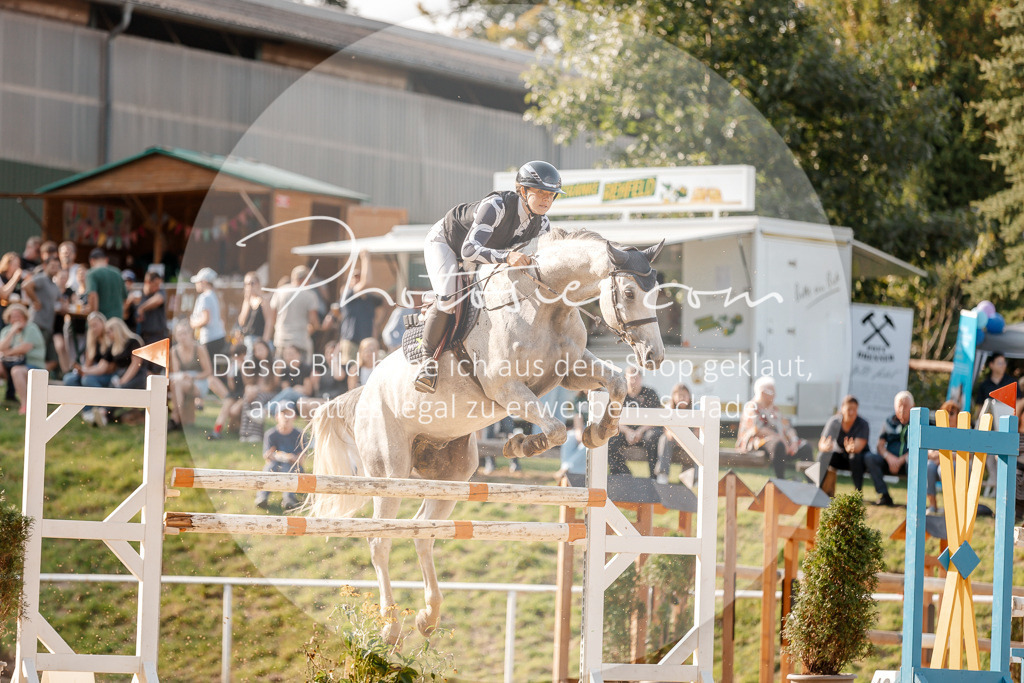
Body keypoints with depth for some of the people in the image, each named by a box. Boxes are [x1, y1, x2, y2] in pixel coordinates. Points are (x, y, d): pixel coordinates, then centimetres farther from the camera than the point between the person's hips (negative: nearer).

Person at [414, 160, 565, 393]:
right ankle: (429, 358, -10)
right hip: (444, 243, -8)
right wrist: (507, 256, -63)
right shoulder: (496, 206, -39)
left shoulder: (541, 225, -17)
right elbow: (469, 251, -48)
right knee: (449, 299, -26)